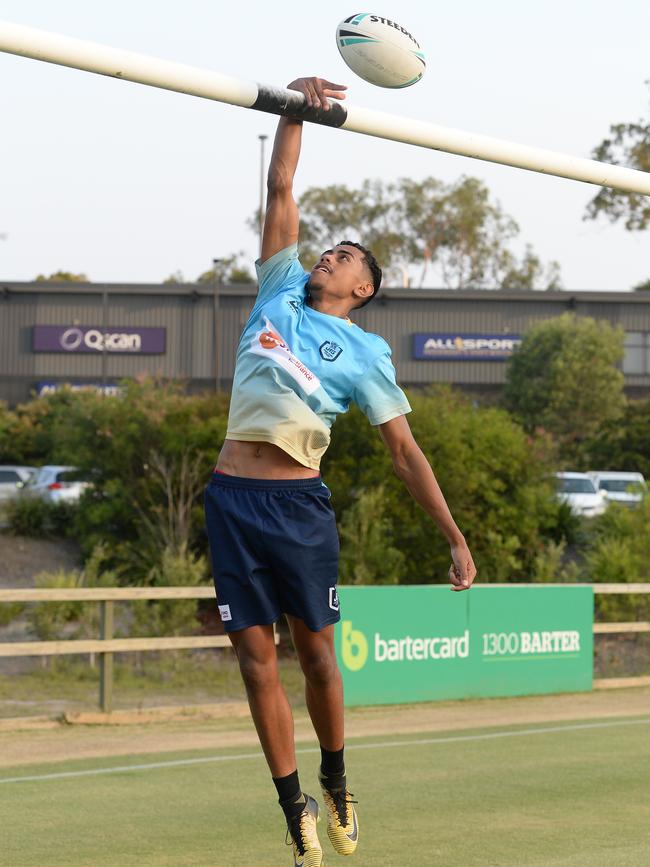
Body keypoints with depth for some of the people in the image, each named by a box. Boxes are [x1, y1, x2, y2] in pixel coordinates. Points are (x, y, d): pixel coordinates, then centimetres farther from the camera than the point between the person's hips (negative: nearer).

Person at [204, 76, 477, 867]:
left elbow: (406, 453, 4)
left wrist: (455, 539, -1)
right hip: (232, 497, 2)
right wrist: (294, 109, 7)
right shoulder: (279, 292, 15)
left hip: (299, 503, -2)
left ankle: (334, 781, 28)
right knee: (256, 657, 0)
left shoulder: (364, 351, 7)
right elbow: (281, 189, 14)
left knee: (316, 652, 5)